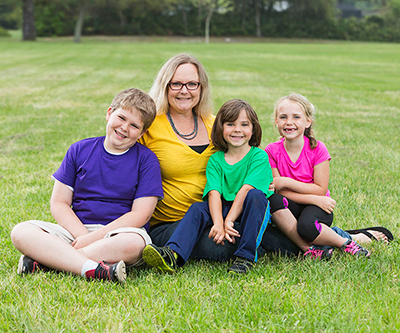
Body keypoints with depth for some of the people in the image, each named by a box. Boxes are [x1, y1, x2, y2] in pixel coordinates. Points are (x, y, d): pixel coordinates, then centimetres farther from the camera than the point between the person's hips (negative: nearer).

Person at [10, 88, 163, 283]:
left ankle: (45, 260, -29)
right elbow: (59, 203, 6)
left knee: (134, 243, -38)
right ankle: (93, 269, -40)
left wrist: (93, 238, -14)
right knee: (21, 232, -21)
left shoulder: (146, 160, 3)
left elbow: (141, 214, -7)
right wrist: (82, 235, -12)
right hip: (76, 230, 3)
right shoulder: (79, 150, 10)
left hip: (118, 232, -2)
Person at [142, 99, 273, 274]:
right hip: (225, 208, 3)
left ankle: (246, 257, -33)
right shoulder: (215, 159, 5)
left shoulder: (259, 157, -6)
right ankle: (173, 255, -42)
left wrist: (228, 221, -28)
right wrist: (218, 223, -27)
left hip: (253, 213, -3)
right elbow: (214, 193, -10)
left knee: (254, 195, -32)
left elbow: (245, 190, -18)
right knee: (197, 208, -20)